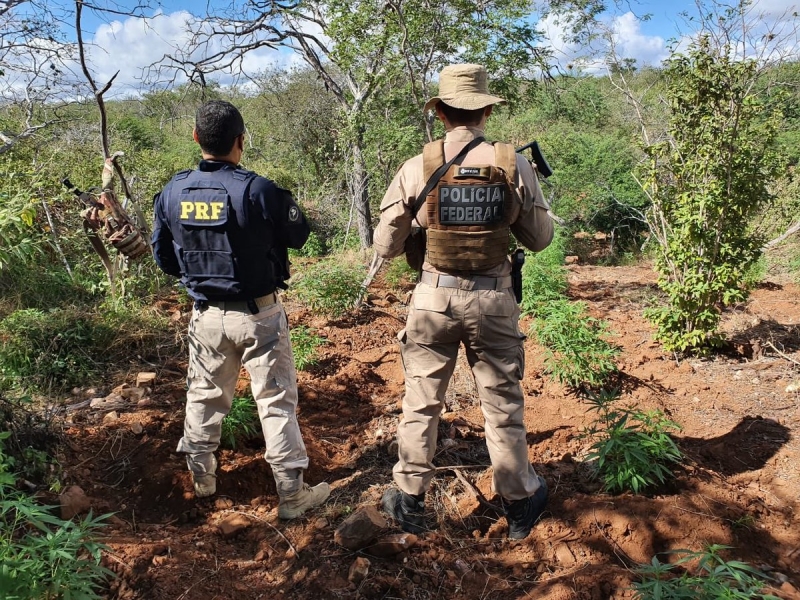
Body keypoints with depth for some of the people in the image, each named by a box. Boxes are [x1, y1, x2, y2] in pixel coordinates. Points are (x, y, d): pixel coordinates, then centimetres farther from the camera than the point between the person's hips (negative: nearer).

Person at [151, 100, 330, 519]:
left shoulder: (173, 192, -4)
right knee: (276, 401, 6)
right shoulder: (257, 190, -20)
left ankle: (202, 476, 37)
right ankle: (292, 493, 14)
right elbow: (298, 235, -7)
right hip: (258, 315, -4)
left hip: (206, 314, 5)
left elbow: (163, 256, 5)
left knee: (204, 396, 21)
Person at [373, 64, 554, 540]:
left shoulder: (418, 167, -7)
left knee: (422, 403, 14)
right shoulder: (514, 165, -6)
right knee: (503, 406, 14)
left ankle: (410, 500, 28)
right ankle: (520, 504, 31)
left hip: (434, 297, 0)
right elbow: (540, 238, 3)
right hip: (494, 299, 1)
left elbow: (385, 247, -2)